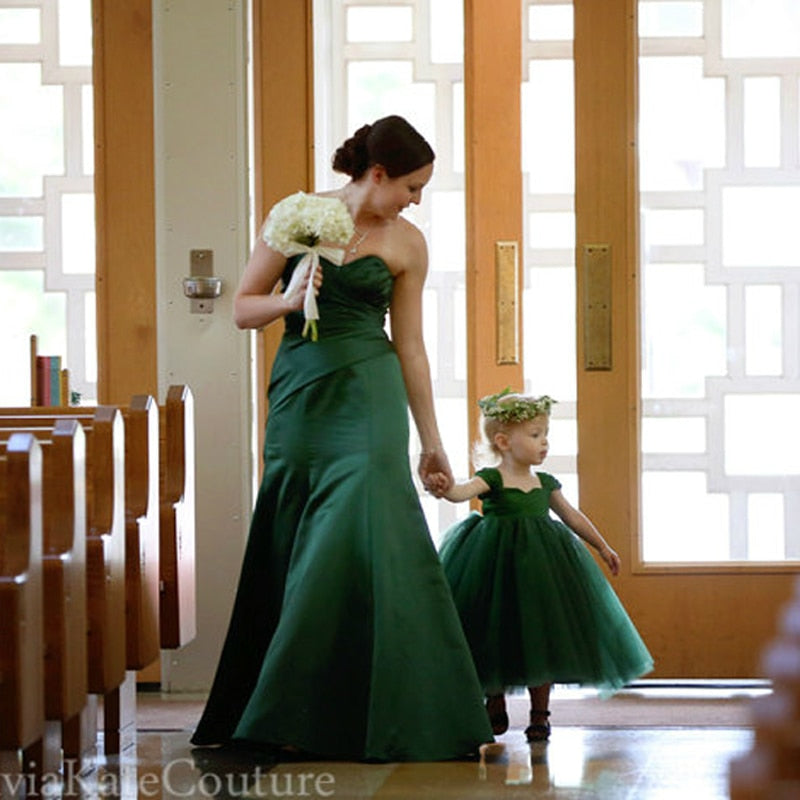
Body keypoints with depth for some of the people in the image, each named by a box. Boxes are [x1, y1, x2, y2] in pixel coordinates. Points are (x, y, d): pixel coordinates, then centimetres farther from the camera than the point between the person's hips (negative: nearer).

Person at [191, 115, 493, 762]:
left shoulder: (406, 243, 5)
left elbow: (410, 345, 8)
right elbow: (243, 308, 5)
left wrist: (432, 442, 8)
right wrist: (290, 299, -16)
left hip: (368, 398, 0)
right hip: (300, 394, 0)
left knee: (359, 539, -11)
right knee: (294, 550, 2)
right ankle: (287, 718, 13)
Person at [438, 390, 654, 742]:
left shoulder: (545, 484, 8)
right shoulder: (491, 479, -8)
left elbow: (572, 516, 20)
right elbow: (462, 491, -28)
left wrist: (602, 547, 27)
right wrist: (447, 486, -52)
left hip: (540, 565, 4)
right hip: (498, 565, -4)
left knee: (542, 638, 2)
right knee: (495, 637, 2)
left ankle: (539, 713, 13)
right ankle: (495, 708, 19)